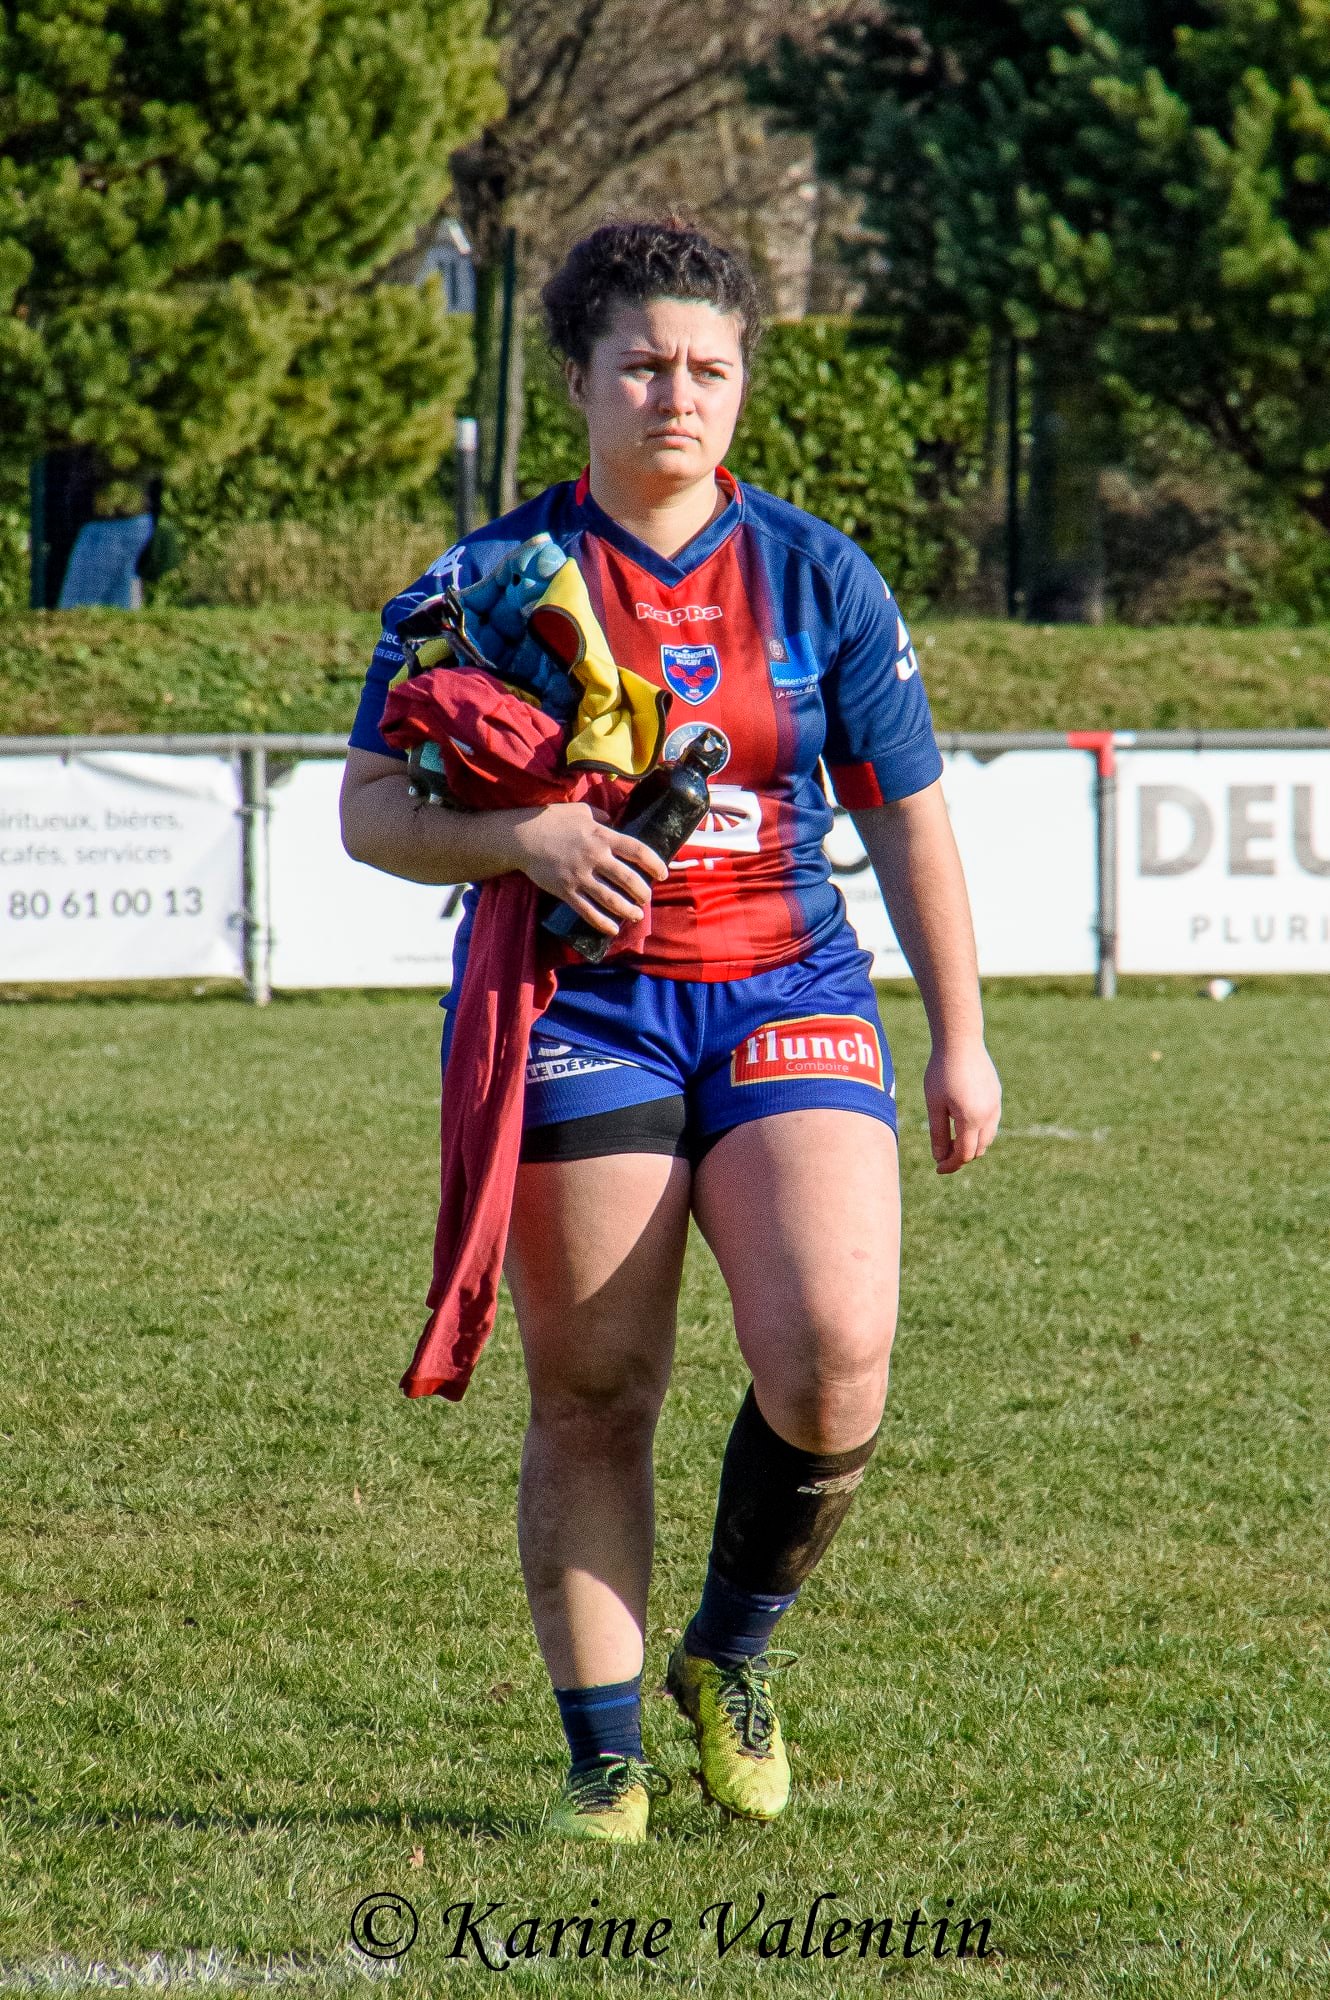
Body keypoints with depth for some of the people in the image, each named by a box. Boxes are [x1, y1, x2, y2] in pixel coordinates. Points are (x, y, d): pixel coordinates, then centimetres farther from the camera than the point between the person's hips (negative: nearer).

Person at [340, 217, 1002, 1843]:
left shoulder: (818, 578, 7)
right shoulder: (489, 581, 2)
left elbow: (907, 814, 12)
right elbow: (371, 810, 0)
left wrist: (961, 1041, 9)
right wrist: (526, 836, -18)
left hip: (787, 995, 1)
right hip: (575, 1015, -1)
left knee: (833, 1358, -16)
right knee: (592, 1394, -3)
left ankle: (734, 1652, 10)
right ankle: (603, 1756, 9)